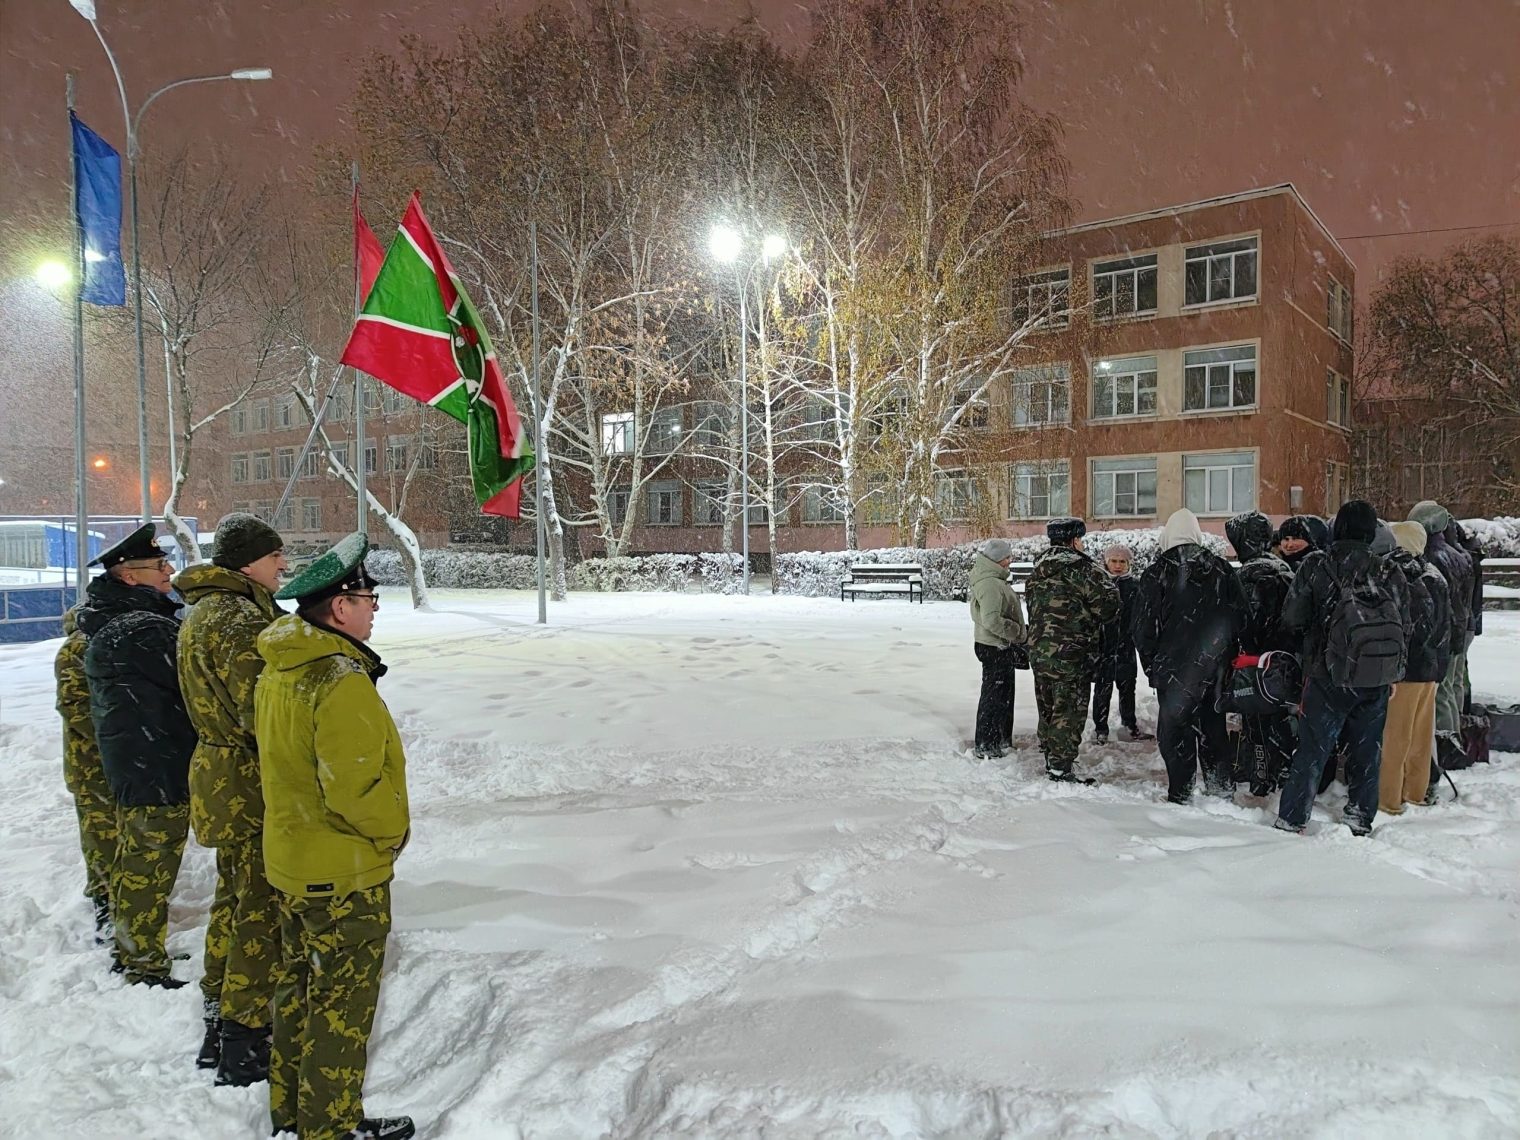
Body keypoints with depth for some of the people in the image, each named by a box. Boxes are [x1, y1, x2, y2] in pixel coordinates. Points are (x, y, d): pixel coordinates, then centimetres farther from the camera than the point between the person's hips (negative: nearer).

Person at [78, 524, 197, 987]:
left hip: (130, 768, 10)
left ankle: (131, 952, 38)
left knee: (133, 866, 23)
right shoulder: (144, 630, -25)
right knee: (149, 874, 2)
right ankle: (146, 970, 15)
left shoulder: (109, 624, 9)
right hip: (159, 772, -10)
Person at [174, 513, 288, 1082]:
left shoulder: (202, 610, 11)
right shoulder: (240, 618, -21)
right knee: (263, 908, 0)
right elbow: (260, 711, -24)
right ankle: (243, 1043, 10)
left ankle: (218, 1025, 33)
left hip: (217, 769, 10)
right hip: (253, 782, -10)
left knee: (233, 896, 20)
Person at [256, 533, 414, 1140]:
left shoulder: (277, 671, 3)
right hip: (344, 871, -9)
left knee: (298, 983, 22)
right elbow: (357, 788, -28)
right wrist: (394, 830, -12)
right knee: (342, 999, 7)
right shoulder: (341, 680, -26)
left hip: (288, 859, 9)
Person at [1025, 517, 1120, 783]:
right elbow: (1108, 604, -15)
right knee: (1069, 710, -1)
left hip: (1039, 652, 8)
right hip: (1072, 656, -8)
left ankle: (1050, 758, 27)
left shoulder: (1037, 571, 11)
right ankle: (1061, 768, 1)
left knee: (1048, 708, 17)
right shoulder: (1082, 568, -14)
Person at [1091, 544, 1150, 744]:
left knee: (1127, 687, 14)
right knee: (1103, 689, 1)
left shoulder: (1133, 587, 6)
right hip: (1103, 645, -3)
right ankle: (1100, 729, 10)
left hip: (1126, 646, 3)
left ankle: (1130, 725, 28)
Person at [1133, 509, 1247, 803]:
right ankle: (1223, 786, 23)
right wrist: (1227, 654, 15)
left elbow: (1144, 627, -7)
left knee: (1175, 730, 3)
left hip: (1174, 666, -4)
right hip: (1216, 666, 4)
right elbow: (1240, 618, 8)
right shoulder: (1222, 569, 4)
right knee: (1213, 725, 17)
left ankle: (1180, 794, 3)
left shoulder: (1157, 574, -8)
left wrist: (1151, 665, 2)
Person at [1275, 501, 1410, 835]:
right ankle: (1361, 818, 24)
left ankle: (1291, 820, 7)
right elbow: (1405, 627, 8)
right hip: (1378, 679, 3)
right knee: (1367, 750, 16)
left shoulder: (1317, 565, -9)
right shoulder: (1389, 571, 0)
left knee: (1312, 750, 4)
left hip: (1330, 674, -3)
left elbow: (1291, 619, -6)